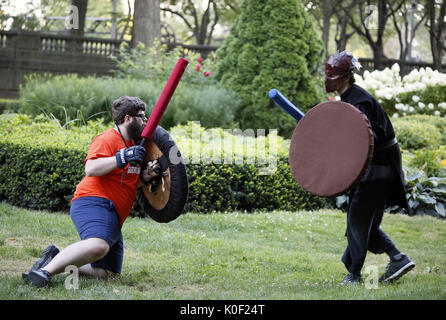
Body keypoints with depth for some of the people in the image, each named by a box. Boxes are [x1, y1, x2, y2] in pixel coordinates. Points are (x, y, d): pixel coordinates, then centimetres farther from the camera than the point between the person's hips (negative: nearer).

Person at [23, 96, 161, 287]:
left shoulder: (132, 144, 24)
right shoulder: (108, 139, -5)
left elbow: (130, 184, 29)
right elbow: (91, 169, -20)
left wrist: (145, 177, 8)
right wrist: (122, 158, -24)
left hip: (113, 217, 10)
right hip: (94, 202, -10)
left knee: (109, 273, 4)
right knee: (98, 246, -39)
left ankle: (57, 260, 8)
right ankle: (46, 270, -31)